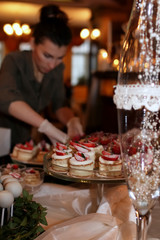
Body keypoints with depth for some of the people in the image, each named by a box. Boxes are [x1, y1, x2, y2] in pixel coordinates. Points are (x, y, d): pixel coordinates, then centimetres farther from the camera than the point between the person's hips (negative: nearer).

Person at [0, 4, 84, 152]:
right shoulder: (14, 61, -17)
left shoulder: (57, 69, 1)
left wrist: (71, 120, -22)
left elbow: (60, 106, 2)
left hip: (25, 140, 4)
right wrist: (47, 127, -44)